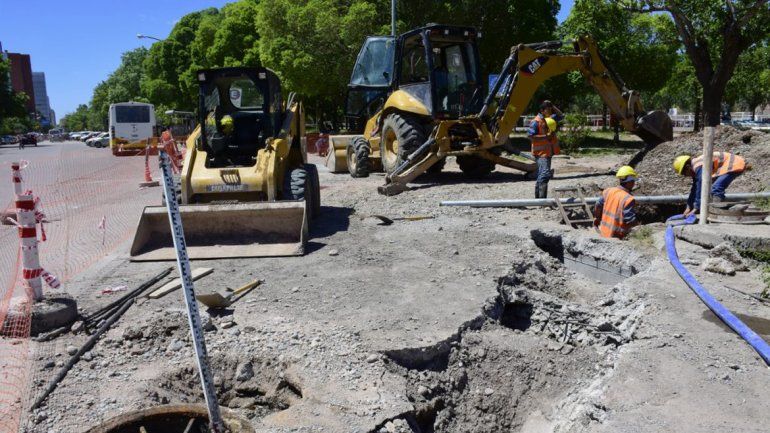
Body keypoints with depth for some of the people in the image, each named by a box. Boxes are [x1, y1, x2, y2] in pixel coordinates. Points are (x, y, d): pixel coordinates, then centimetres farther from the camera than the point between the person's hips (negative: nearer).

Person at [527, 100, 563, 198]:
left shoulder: (551, 119, 13)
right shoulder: (536, 121, -13)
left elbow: (561, 115, 25)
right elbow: (531, 136, -19)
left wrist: (552, 106, 11)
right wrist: (546, 136, -22)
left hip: (548, 152, 9)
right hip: (541, 152, -9)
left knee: (541, 175, 14)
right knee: (545, 174, -20)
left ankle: (538, 197, 21)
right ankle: (542, 197, -22)